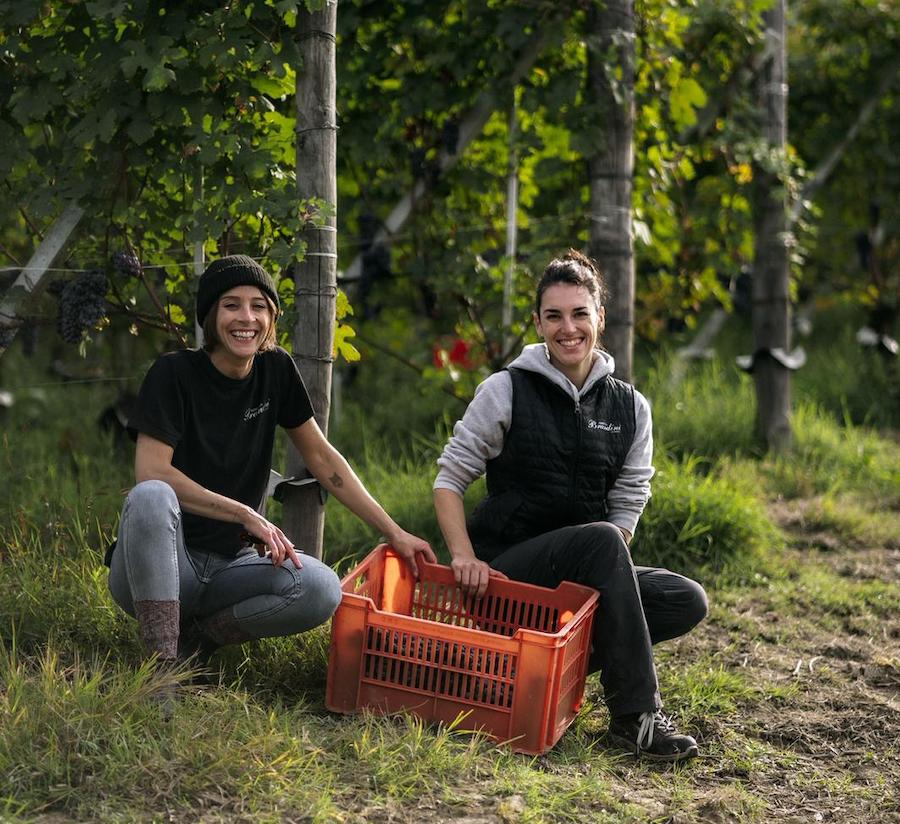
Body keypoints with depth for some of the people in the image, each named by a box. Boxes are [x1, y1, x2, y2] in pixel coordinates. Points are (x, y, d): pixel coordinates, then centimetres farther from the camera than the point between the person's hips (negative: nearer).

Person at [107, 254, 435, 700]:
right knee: (150, 498, -37)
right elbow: (151, 471, -20)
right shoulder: (174, 373, -10)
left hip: (231, 564, 4)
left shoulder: (275, 370, 4)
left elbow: (321, 456, 10)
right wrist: (247, 515, -24)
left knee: (322, 590, -25)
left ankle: (195, 633, -4)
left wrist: (394, 533, 5)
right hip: (158, 567, -4)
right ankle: (160, 663, -31)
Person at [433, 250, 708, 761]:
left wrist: (603, 579, -12)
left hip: (581, 579, 4)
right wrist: (464, 557, -17)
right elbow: (450, 479, -2)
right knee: (601, 541, -33)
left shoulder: (629, 407, 7)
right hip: (507, 567, -4)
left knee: (688, 603, -17)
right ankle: (635, 715, -30)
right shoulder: (507, 390, -3)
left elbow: (627, 507, 4)